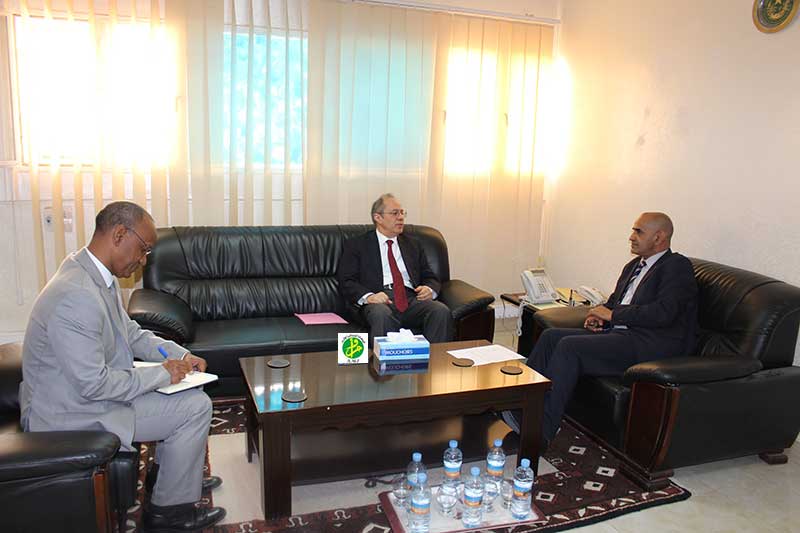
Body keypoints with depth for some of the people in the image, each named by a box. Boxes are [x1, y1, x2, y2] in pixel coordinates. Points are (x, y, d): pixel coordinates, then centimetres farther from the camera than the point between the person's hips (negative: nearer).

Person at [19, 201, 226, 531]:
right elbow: (94, 385, -29)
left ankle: (179, 475, 32)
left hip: (86, 389, 10)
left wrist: (181, 356, 1)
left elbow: (130, 332, 13)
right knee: (195, 407, -9)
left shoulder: (95, 273, 1)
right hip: (70, 415, -10)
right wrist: (162, 374, -18)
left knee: (189, 390, 16)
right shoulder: (77, 297, -31)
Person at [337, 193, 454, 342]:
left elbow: (430, 278, 24)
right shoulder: (356, 245, 14)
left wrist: (430, 290, -2)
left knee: (442, 311, -28)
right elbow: (346, 282, 4)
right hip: (380, 299, -3)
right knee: (382, 315, -39)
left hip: (412, 298, 4)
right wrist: (368, 296, -17)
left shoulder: (413, 244, 26)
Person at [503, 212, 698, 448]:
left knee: (570, 346, -25)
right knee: (551, 336, -7)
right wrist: (599, 316, 4)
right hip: (619, 334, 9)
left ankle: (540, 431, -25)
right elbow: (613, 303, 28)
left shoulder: (677, 266, -4)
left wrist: (613, 314, -11)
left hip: (650, 344, -9)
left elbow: (663, 312, -18)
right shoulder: (634, 266, 23)